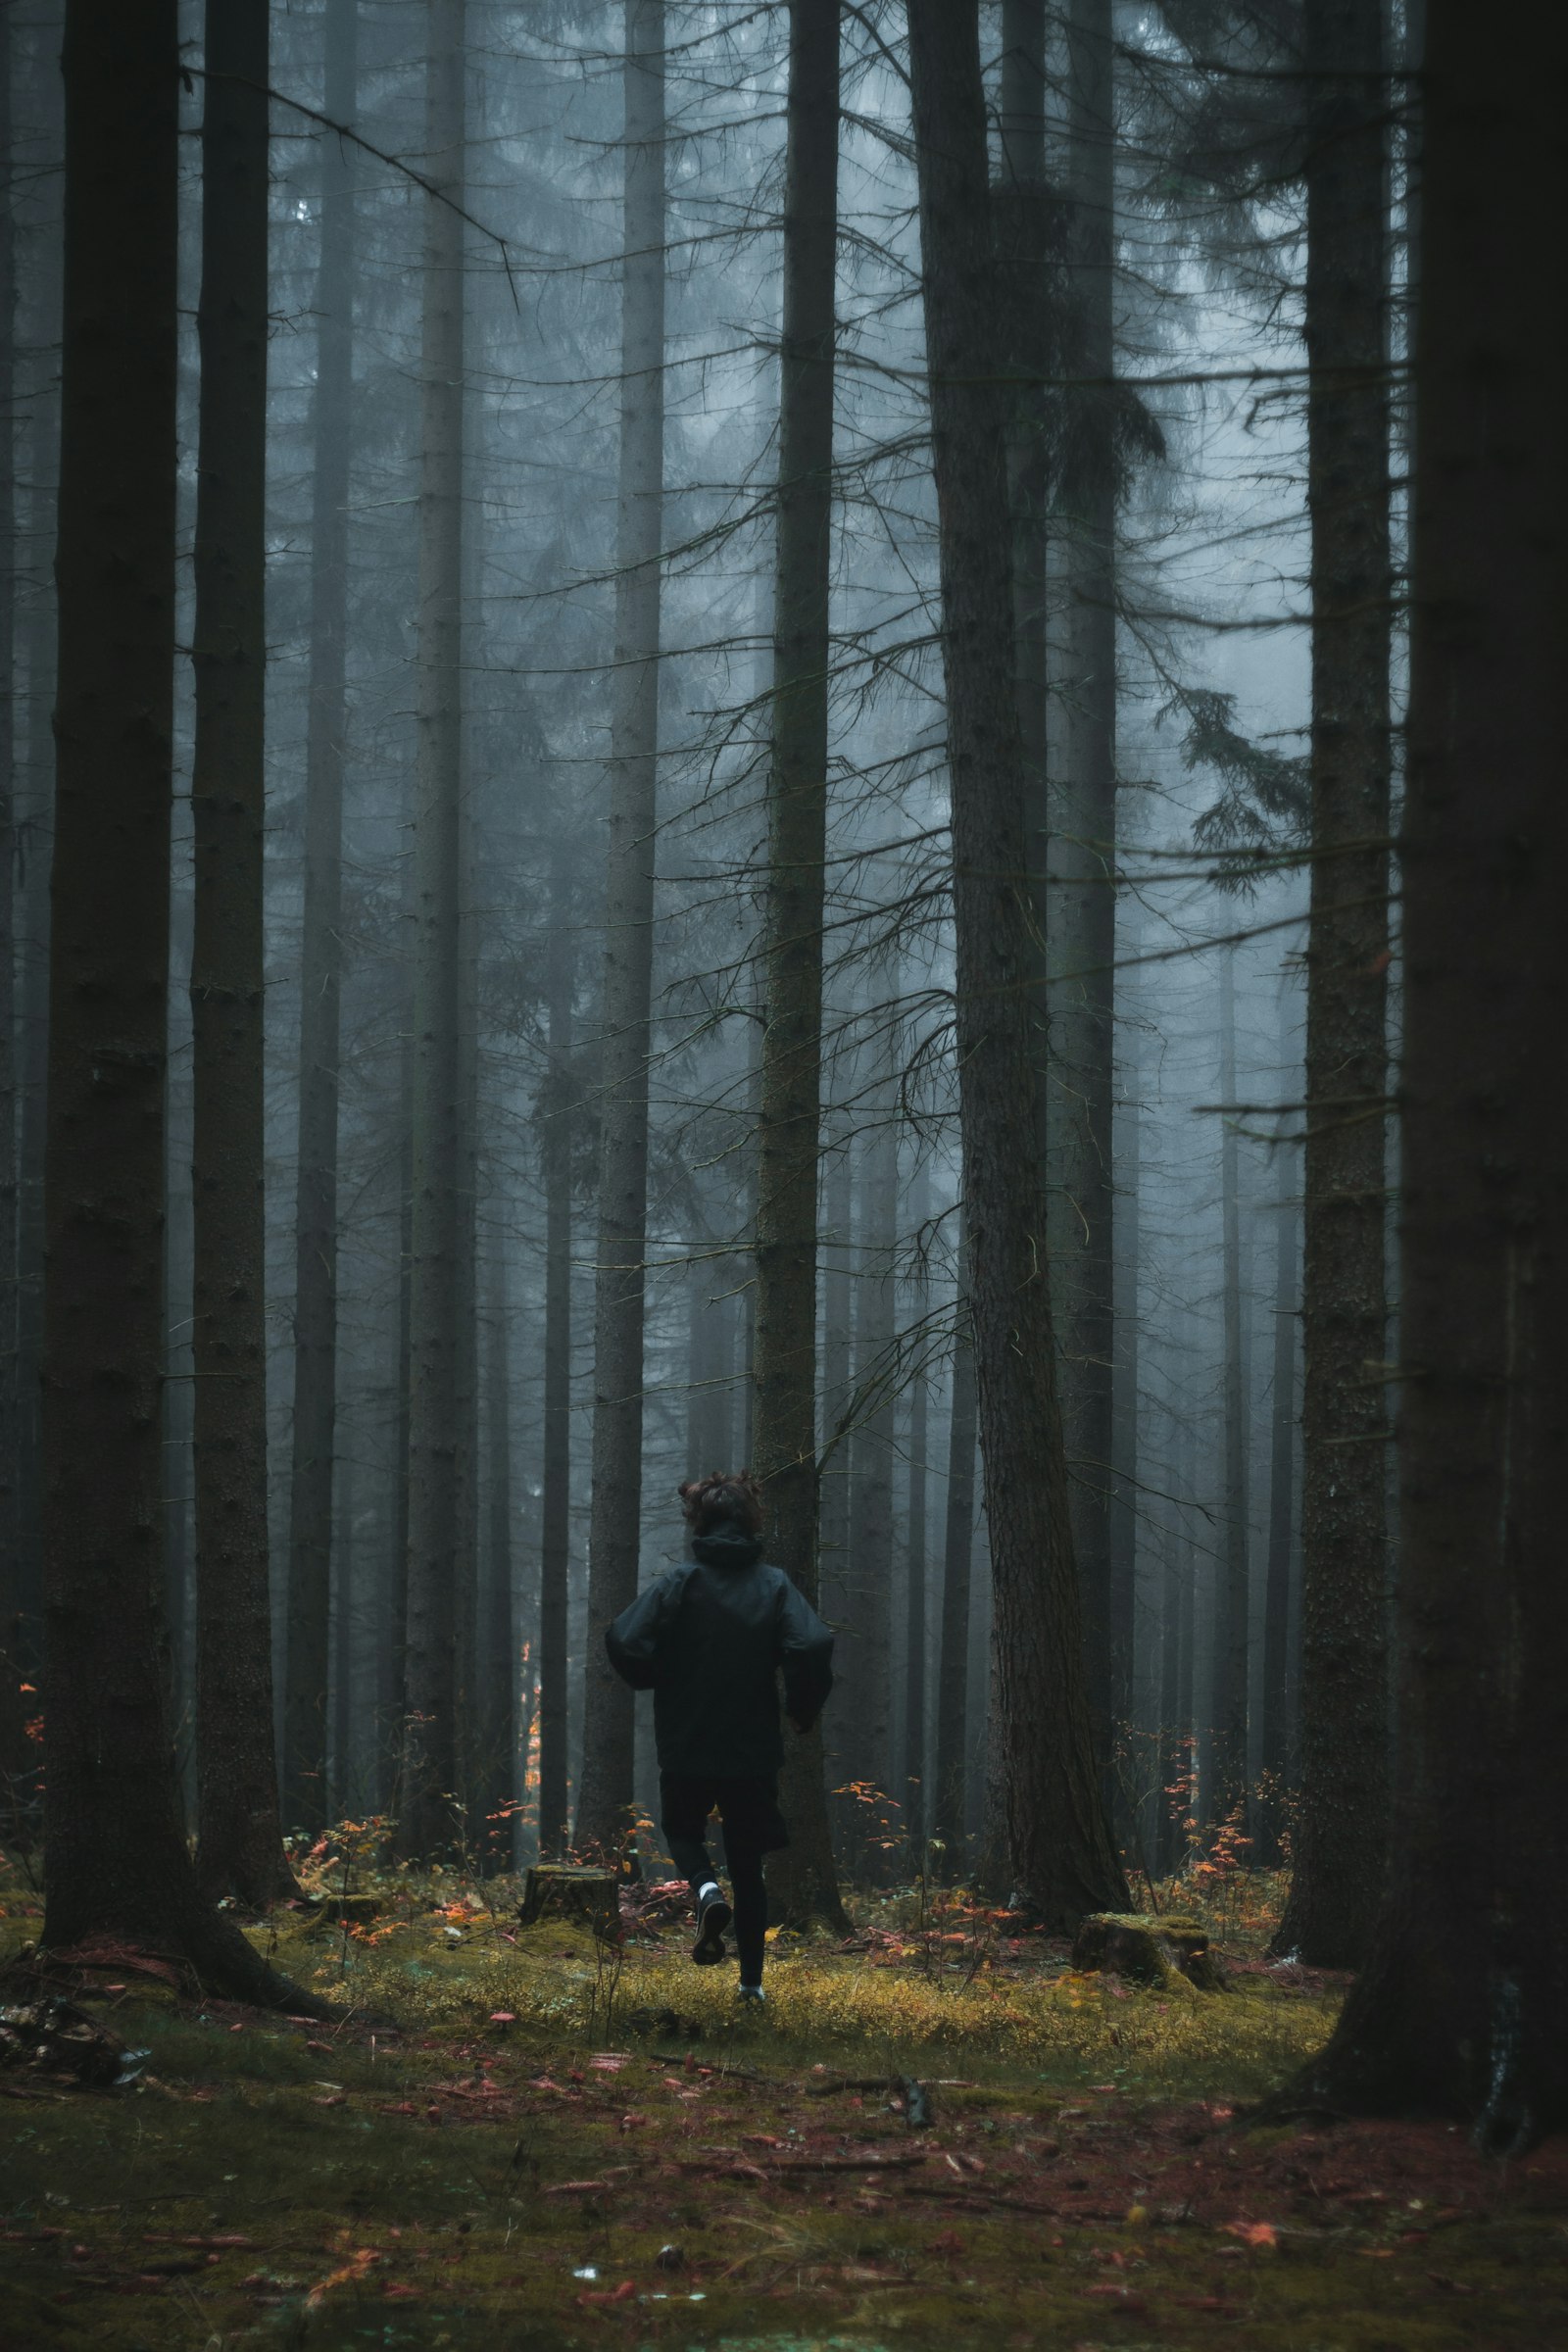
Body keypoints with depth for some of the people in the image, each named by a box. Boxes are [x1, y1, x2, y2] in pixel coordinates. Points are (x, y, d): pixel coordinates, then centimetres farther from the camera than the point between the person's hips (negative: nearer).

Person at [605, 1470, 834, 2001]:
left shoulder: (682, 1581, -8)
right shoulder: (774, 1585, -4)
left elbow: (624, 1642, -18)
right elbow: (812, 1647, -19)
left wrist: (657, 1682, 3)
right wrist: (802, 1710, -1)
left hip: (686, 1746, -2)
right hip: (755, 1750, 2)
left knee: (683, 1829, 24)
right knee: (748, 1867, 15)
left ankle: (705, 1890, -9)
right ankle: (752, 1980, 13)